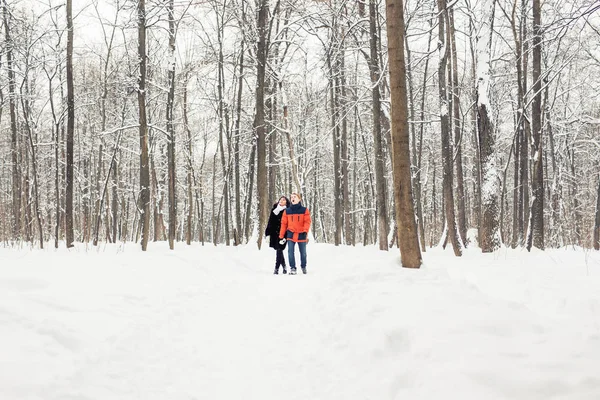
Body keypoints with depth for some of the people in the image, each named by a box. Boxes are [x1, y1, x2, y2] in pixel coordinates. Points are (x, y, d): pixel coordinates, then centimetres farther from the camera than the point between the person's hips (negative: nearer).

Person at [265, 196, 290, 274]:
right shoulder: (274, 209, 12)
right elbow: (270, 222, 12)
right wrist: (267, 234, 6)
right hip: (274, 234, 4)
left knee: (279, 250, -7)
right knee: (279, 250, 10)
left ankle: (277, 268, -3)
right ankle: (284, 266, 24)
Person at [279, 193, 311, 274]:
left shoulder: (304, 210, 0)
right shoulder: (287, 211, 6)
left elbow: (307, 221, -6)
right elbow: (284, 224, 7)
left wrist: (305, 231, -21)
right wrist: (281, 236, 4)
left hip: (301, 234, -1)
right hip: (291, 234, 1)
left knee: (303, 252, 8)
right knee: (290, 252, -7)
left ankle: (303, 266, 29)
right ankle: (292, 268, 2)